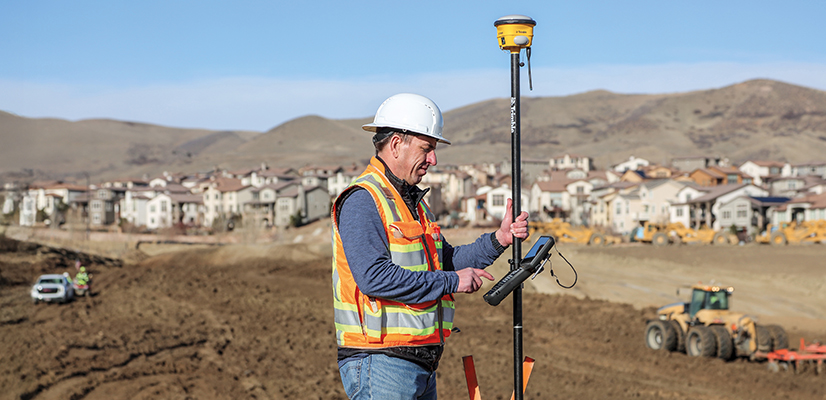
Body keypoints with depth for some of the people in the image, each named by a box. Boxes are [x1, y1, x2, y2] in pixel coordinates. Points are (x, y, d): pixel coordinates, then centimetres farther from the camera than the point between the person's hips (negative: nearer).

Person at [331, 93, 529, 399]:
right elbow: (375, 277, -24)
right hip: (380, 363, -10)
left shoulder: (413, 201, 18)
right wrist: (451, 281, -17)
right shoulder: (362, 200, -14)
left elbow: (446, 261, 20)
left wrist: (499, 239, 5)